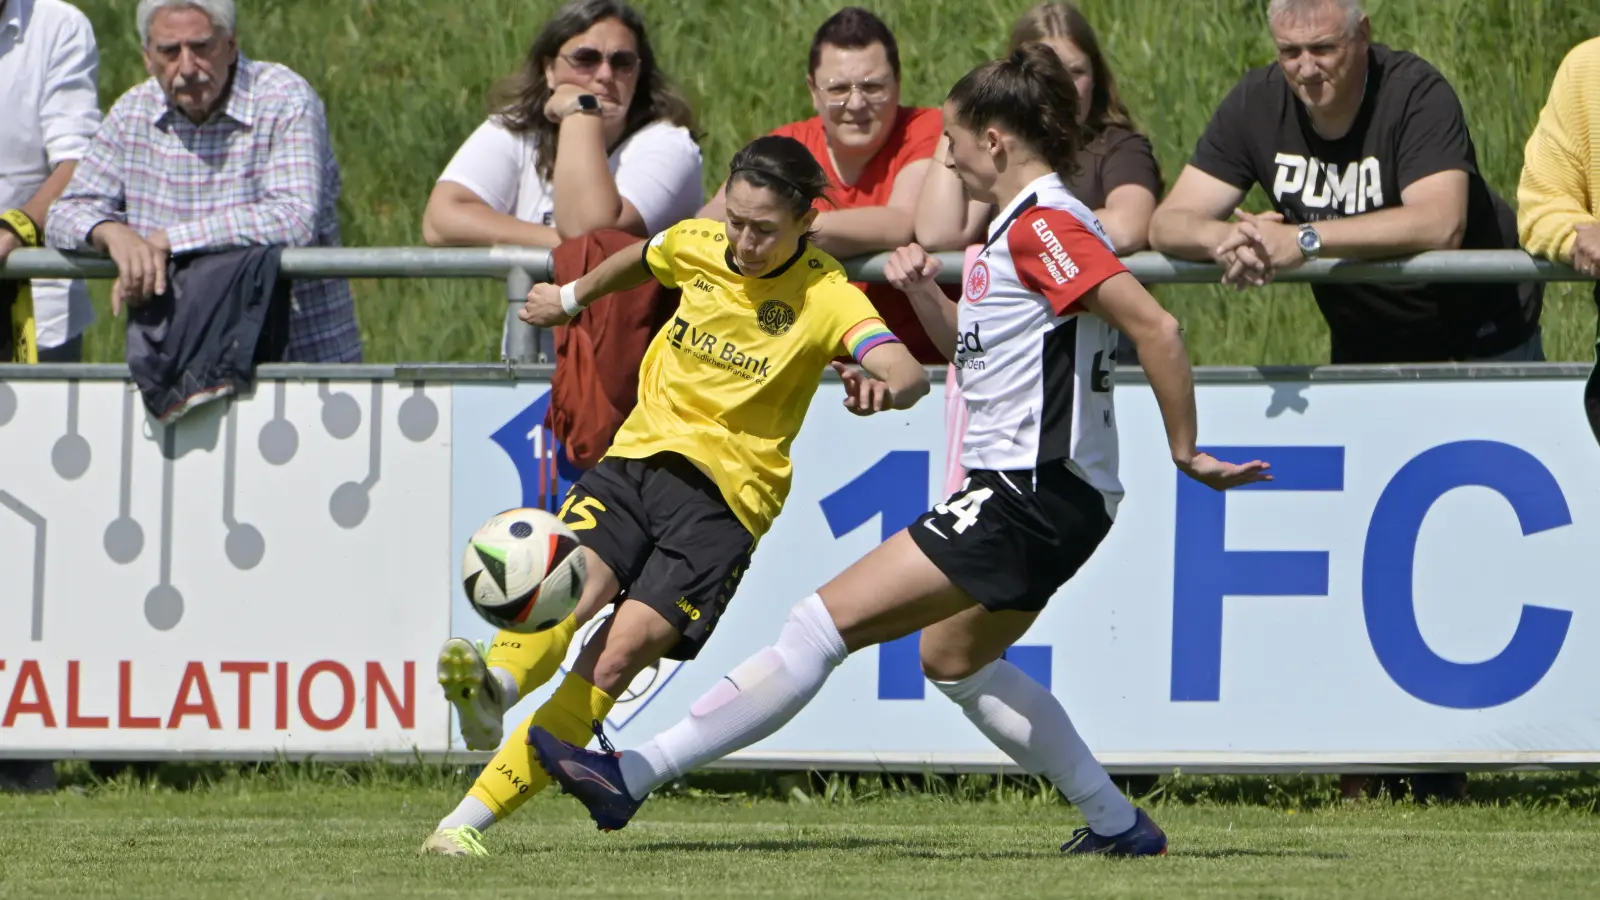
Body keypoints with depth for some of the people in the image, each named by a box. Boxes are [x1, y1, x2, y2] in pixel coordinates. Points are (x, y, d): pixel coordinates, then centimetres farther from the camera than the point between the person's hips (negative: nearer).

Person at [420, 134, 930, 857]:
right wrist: (571, 298, 46)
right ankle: (495, 689, -57)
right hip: (639, 452, 4)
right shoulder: (698, 246, 5)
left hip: (726, 494, -4)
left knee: (618, 657, -20)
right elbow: (640, 260, 30)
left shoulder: (826, 298, -10)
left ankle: (472, 817, -24)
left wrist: (882, 389, -50)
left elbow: (909, 374, -26)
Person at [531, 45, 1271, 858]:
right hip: (1028, 490, 11)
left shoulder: (1043, 226, -15)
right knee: (955, 659, 29)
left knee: (831, 618, -13)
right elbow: (976, 353, 27)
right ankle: (1118, 823, 29)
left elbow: (1155, 328, -22)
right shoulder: (1019, 225, 17)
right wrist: (923, 293, 8)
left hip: (1032, 497, -11)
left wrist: (1186, 454, -17)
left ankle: (634, 775, -16)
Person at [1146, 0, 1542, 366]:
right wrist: (1228, 239, -37)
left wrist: (1305, 240, -42)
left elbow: (1441, 226, -36)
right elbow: (1168, 223, -12)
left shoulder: (1416, 92, -22)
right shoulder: (1256, 103, -9)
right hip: (1362, 345, 4)